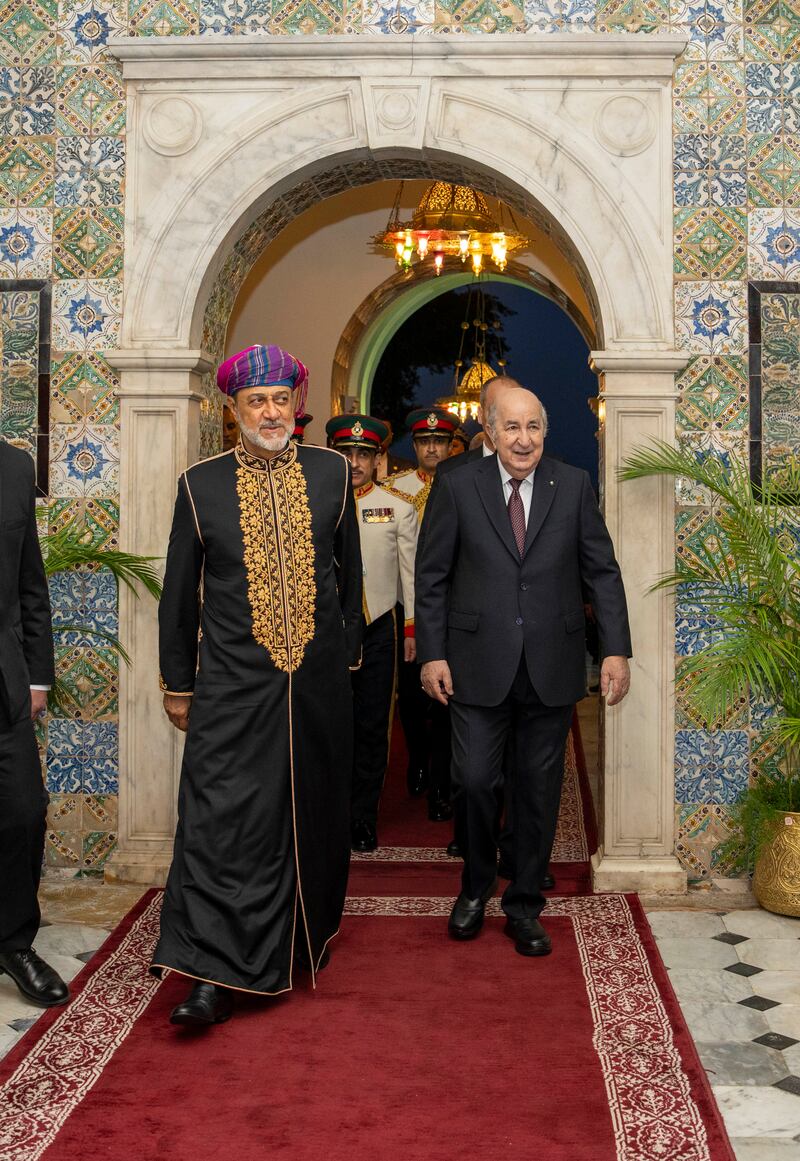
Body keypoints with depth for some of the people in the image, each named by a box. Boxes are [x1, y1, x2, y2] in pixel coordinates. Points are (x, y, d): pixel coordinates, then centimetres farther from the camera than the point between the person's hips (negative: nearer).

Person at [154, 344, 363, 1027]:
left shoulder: (332, 472, 4)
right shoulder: (201, 485, -1)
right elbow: (179, 592, 5)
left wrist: (349, 649, 17)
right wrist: (178, 683, 7)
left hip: (318, 682, 2)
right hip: (233, 684, -2)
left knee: (312, 814, 14)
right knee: (222, 820, -6)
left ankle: (306, 938, 35)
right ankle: (216, 975, 0)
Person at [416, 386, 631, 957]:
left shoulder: (574, 485, 3)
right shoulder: (458, 487, 0)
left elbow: (602, 571, 4)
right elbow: (432, 576, 2)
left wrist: (617, 649, -3)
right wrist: (432, 653, -4)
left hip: (551, 667, 1)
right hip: (479, 665, -1)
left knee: (539, 788, 8)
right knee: (474, 781, 0)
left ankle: (525, 905, 25)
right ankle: (476, 888, 26)